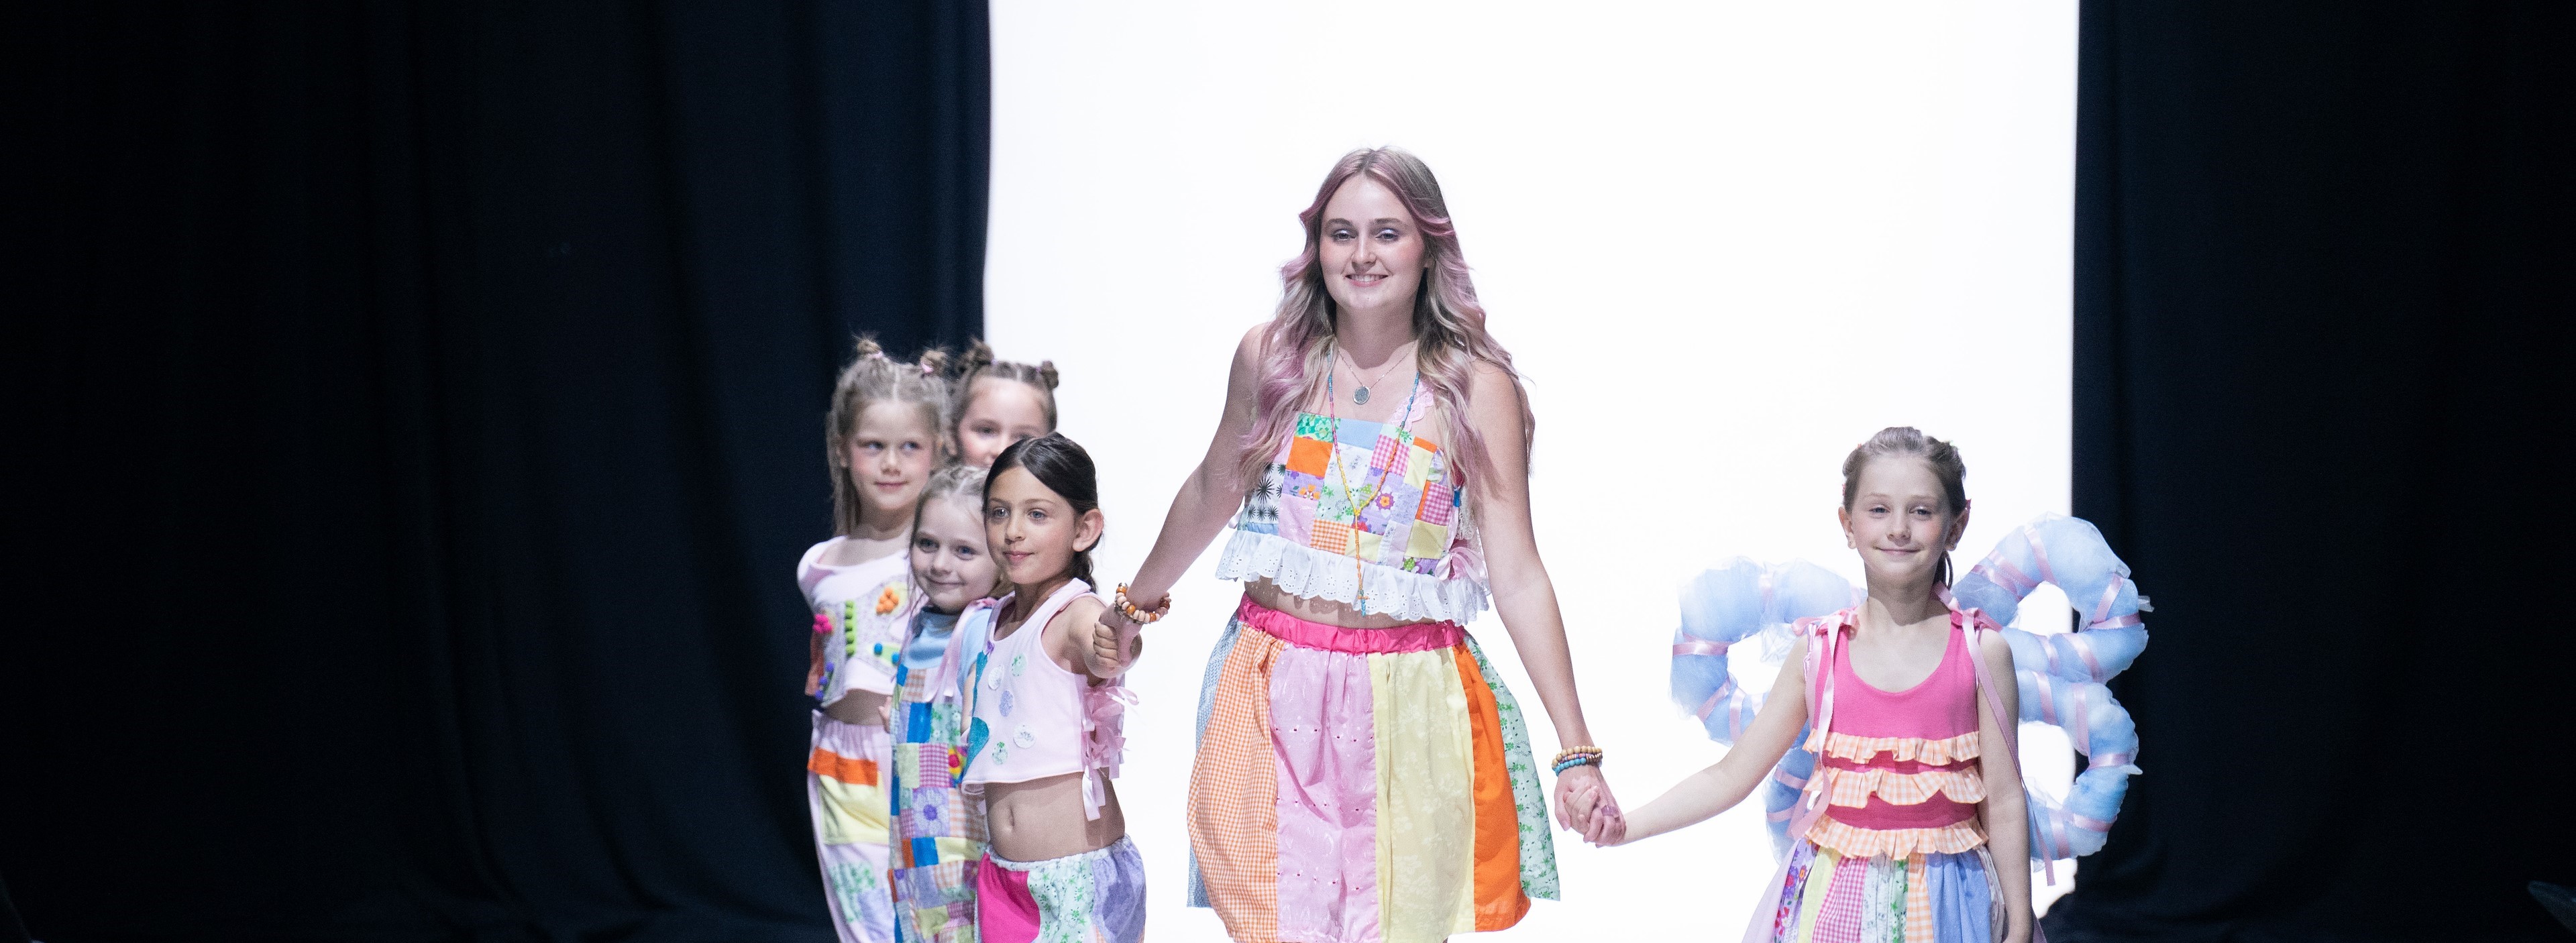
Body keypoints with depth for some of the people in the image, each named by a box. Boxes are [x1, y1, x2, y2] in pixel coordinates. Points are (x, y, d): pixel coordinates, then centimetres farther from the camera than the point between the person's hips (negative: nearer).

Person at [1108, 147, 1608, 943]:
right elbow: (1214, 491, 18)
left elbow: (1518, 576, -7)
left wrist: (1577, 753, -11)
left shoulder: (1475, 388, -6)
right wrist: (1136, 602, 31)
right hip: (1274, 698, 2)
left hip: (1408, 705, -2)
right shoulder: (1270, 357, 1)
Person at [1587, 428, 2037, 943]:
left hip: (1942, 900, -1)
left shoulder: (1981, 652, -3)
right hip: (1834, 897, 1)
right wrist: (1626, 826, -8)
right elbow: (1732, 775, 3)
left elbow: (2003, 801, 0)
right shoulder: (1820, 651, 0)